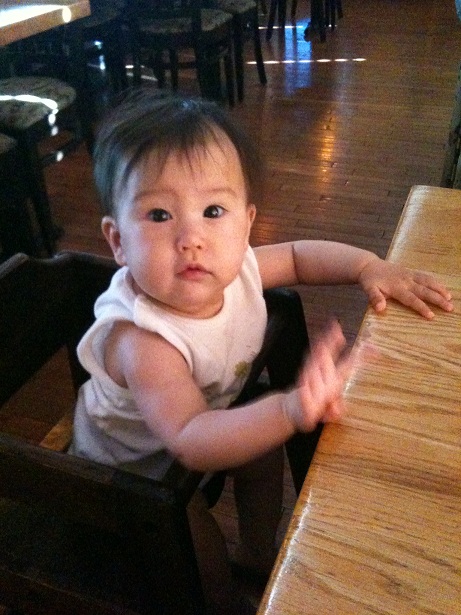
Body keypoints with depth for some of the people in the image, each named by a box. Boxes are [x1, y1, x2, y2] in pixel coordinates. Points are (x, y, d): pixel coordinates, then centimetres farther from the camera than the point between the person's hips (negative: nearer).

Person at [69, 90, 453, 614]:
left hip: (207, 420, 6)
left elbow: (299, 255, -4)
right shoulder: (139, 341, -44)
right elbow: (188, 441, -52)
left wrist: (370, 267, -19)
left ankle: (259, 555, 35)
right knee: (191, 524, -19)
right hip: (130, 463, -6)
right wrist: (291, 410, -65)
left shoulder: (235, 268, -23)